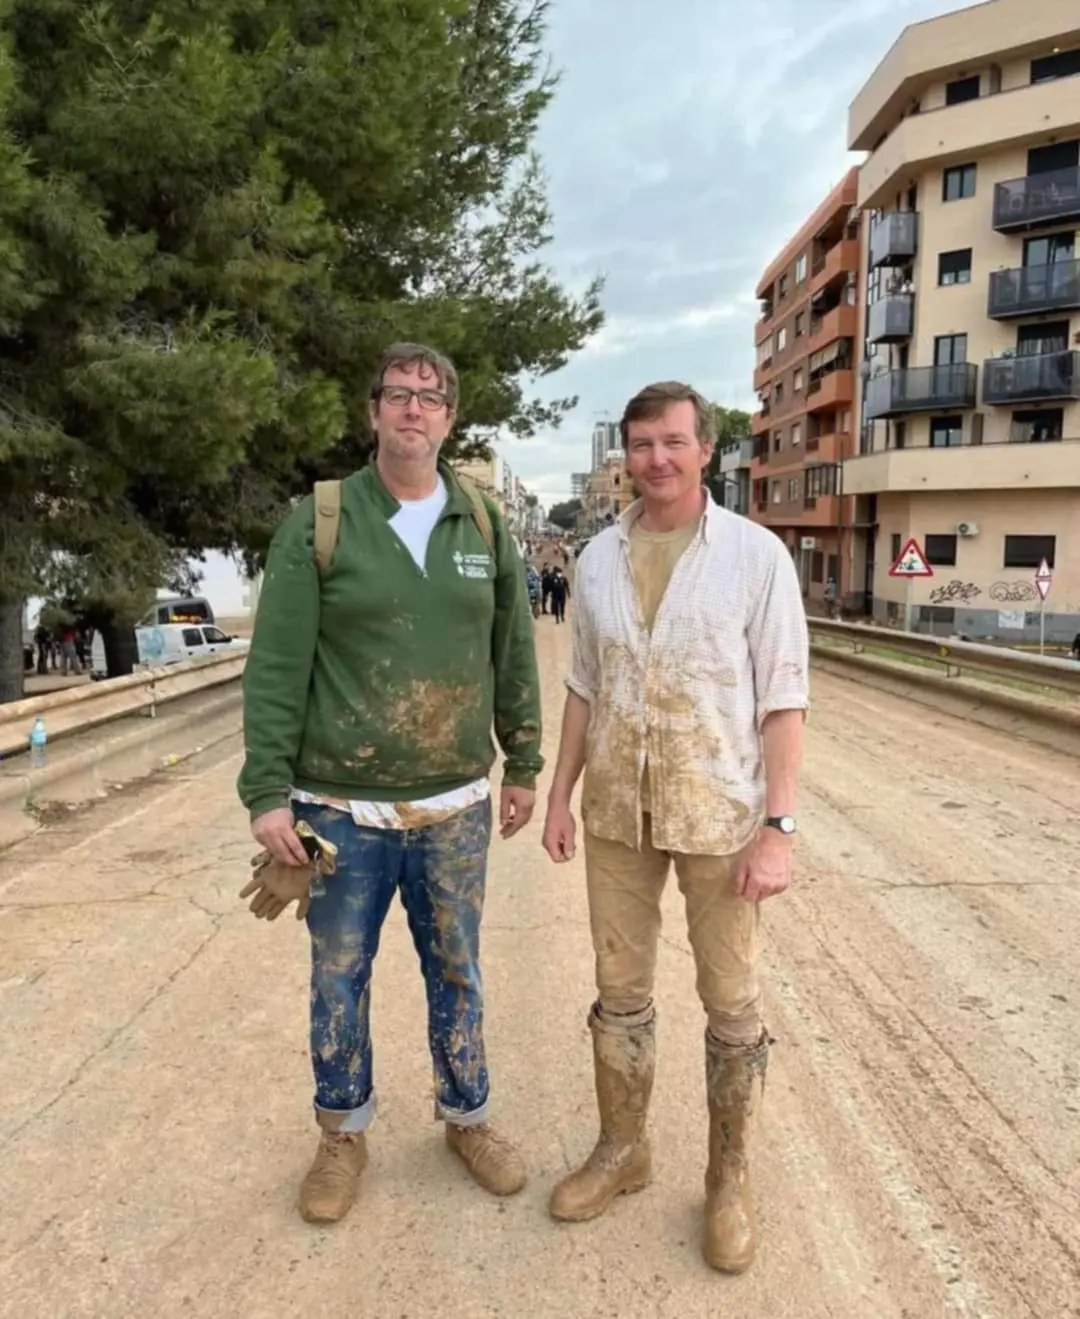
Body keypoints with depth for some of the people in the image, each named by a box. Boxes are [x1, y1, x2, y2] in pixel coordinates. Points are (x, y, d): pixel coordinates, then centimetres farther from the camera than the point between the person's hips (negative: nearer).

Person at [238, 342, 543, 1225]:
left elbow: (515, 655, 7)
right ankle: (344, 1134, 37)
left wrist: (523, 766, 8)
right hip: (341, 810, -1)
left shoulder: (485, 525, 3)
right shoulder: (318, 522, -5)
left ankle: (468, 1117, 39)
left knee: (457, 972, 17)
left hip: (455, 808, 2)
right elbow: (276, 668, -7)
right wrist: (267, 793, -10)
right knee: (339, 980, 14)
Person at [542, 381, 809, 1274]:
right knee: (620, 992, 16)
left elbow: (784, 700, -9)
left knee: (732, 1005, 11)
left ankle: (730, 1178, 32)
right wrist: (561, 793, 8)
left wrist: (779, 826, -13)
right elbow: (585, 687, 10)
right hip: (617, 811, 4)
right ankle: (622, 1149, 37)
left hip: (719, 813, -3)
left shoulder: (757, 555, -8)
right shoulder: (598, 557, 4)